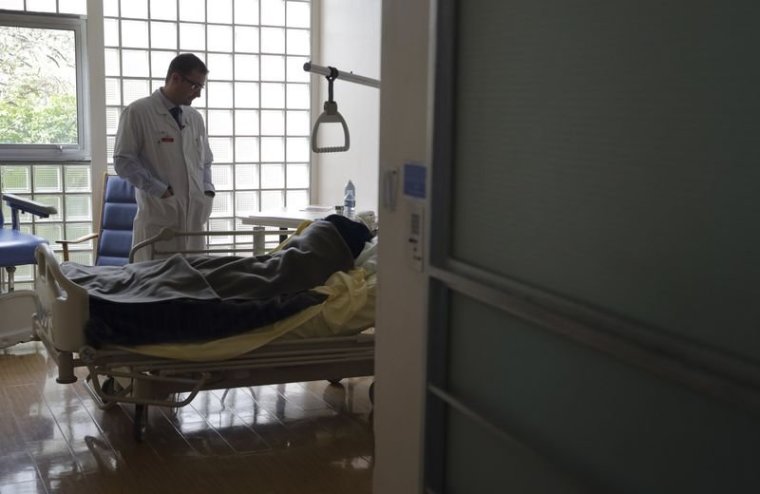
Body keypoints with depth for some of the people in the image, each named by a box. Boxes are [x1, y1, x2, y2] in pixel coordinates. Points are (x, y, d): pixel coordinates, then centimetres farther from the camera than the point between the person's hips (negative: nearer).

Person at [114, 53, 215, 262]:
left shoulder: (195, 117, 15)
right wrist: (161, 191, -14)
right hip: (158, 219, -5)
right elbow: (123, 161, -6)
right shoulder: (138, 112, -2)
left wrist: (207, 191, 4)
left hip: (194, 217, 5)